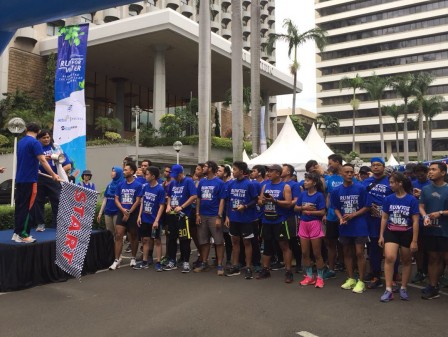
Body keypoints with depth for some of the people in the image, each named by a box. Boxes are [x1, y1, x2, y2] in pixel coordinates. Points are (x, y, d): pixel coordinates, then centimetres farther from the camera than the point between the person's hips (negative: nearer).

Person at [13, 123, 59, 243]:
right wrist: (53, 175, -21)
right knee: (26, 207, -5)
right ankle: (23, 235, -3)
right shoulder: (35, 143, -12)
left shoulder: (20, 142, 14)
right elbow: (42, 160, -20)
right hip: (29, 179, -8)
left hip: (19, 179, 8)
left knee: (19, 206, 12)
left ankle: (17, 233, 17)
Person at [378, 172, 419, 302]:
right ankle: (388, 290, -9)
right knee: (389, 257, -16)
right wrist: (381, 236, 3)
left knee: (406, 261, 12)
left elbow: (415, 221, -9)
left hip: (406, 234, -1)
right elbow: (384, 218, 4)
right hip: (391, 232, 1)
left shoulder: (412, 200, -12)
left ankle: (403, 288, 29)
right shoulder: (388, 199, -3)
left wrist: (414, 241, -10)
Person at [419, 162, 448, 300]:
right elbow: (421, 206, 5)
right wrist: (425, 217, -13)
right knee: (433, 258, 11)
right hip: (430, 230, 4)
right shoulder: (426, 189, 8)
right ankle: (433, 288, 19)